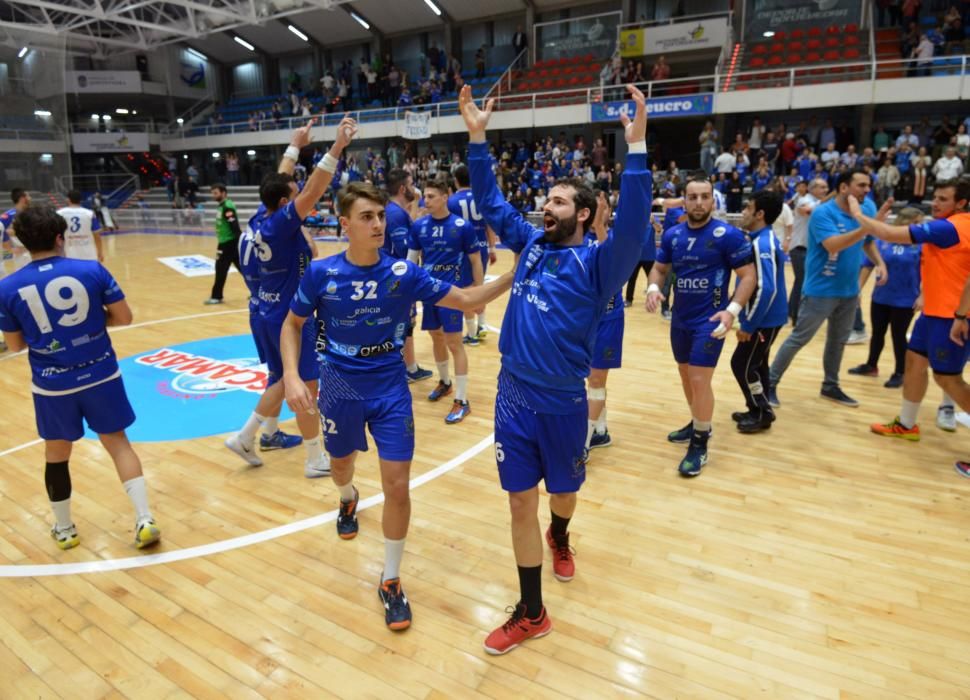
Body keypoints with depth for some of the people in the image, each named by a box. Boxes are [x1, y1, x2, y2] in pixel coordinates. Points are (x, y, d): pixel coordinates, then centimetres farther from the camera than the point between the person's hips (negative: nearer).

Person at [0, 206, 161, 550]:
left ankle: (64, 530, 35)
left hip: (52, 384, 1)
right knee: (118, 442, 12)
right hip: (100, 374, 0)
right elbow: (124, 317, -5)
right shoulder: (92, 270, -10)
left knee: (56, 454, 19)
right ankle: (145, 520, 7)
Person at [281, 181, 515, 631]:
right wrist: (292, 376, -12)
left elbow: (467, 300, -10)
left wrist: (516, 274, -22)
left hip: (390, 390, -1)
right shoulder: (321, 273, -11)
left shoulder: (403, 273, -12)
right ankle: (348, 499, 64)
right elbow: (292, 325, 2)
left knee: (397, 486, -4)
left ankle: (391, 580, 17)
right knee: (341, 465, 23)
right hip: (339, 390, 1)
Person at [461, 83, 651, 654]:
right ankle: (531, 613, 21)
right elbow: (491, 202, 12)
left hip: (563, 401, -3)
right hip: (514, 395, 4)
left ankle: (560, 537, 55)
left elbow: (632, 228, -26)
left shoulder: (596, 262, -8)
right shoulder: (531, 243, 7)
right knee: (521, 502, 6)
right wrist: (478, 137, 6)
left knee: (563, 489, 19)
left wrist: (637, 148, -33)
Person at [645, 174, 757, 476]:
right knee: (686, 376, 18)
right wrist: (653, 288, -10)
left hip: (709, 320, -6)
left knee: (700, 380, -8)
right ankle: (698, 424, 39)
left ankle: (700, 445, 8)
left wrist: (732, 310, -23)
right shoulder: (672, 234, 2)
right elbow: (659, 267, 13)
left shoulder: (728, 235, -12)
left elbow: (748, 275, -10)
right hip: (679, 319, 6)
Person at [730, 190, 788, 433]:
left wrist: (747, 325, -23)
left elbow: (766, 289, -29)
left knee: (742, 364, 0)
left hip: (764, 319, -10)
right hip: (765, 317, 10)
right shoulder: (764, 239, 9)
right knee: (756, 364, 17)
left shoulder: (762, 244, -22)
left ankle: (762, 412, 13)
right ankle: (758, 410, 28)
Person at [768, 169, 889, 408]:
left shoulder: (867, 207, 2)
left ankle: (830, 386, 32)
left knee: (838, 340, 17)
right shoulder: (823, 213, -18)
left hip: (849, 290, 7)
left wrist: (879, 263, -1)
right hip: (820, 290, -7)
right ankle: (770, 384, 10)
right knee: (798, 339, -1)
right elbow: (833, 245, -33)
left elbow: (868, 242, 16)